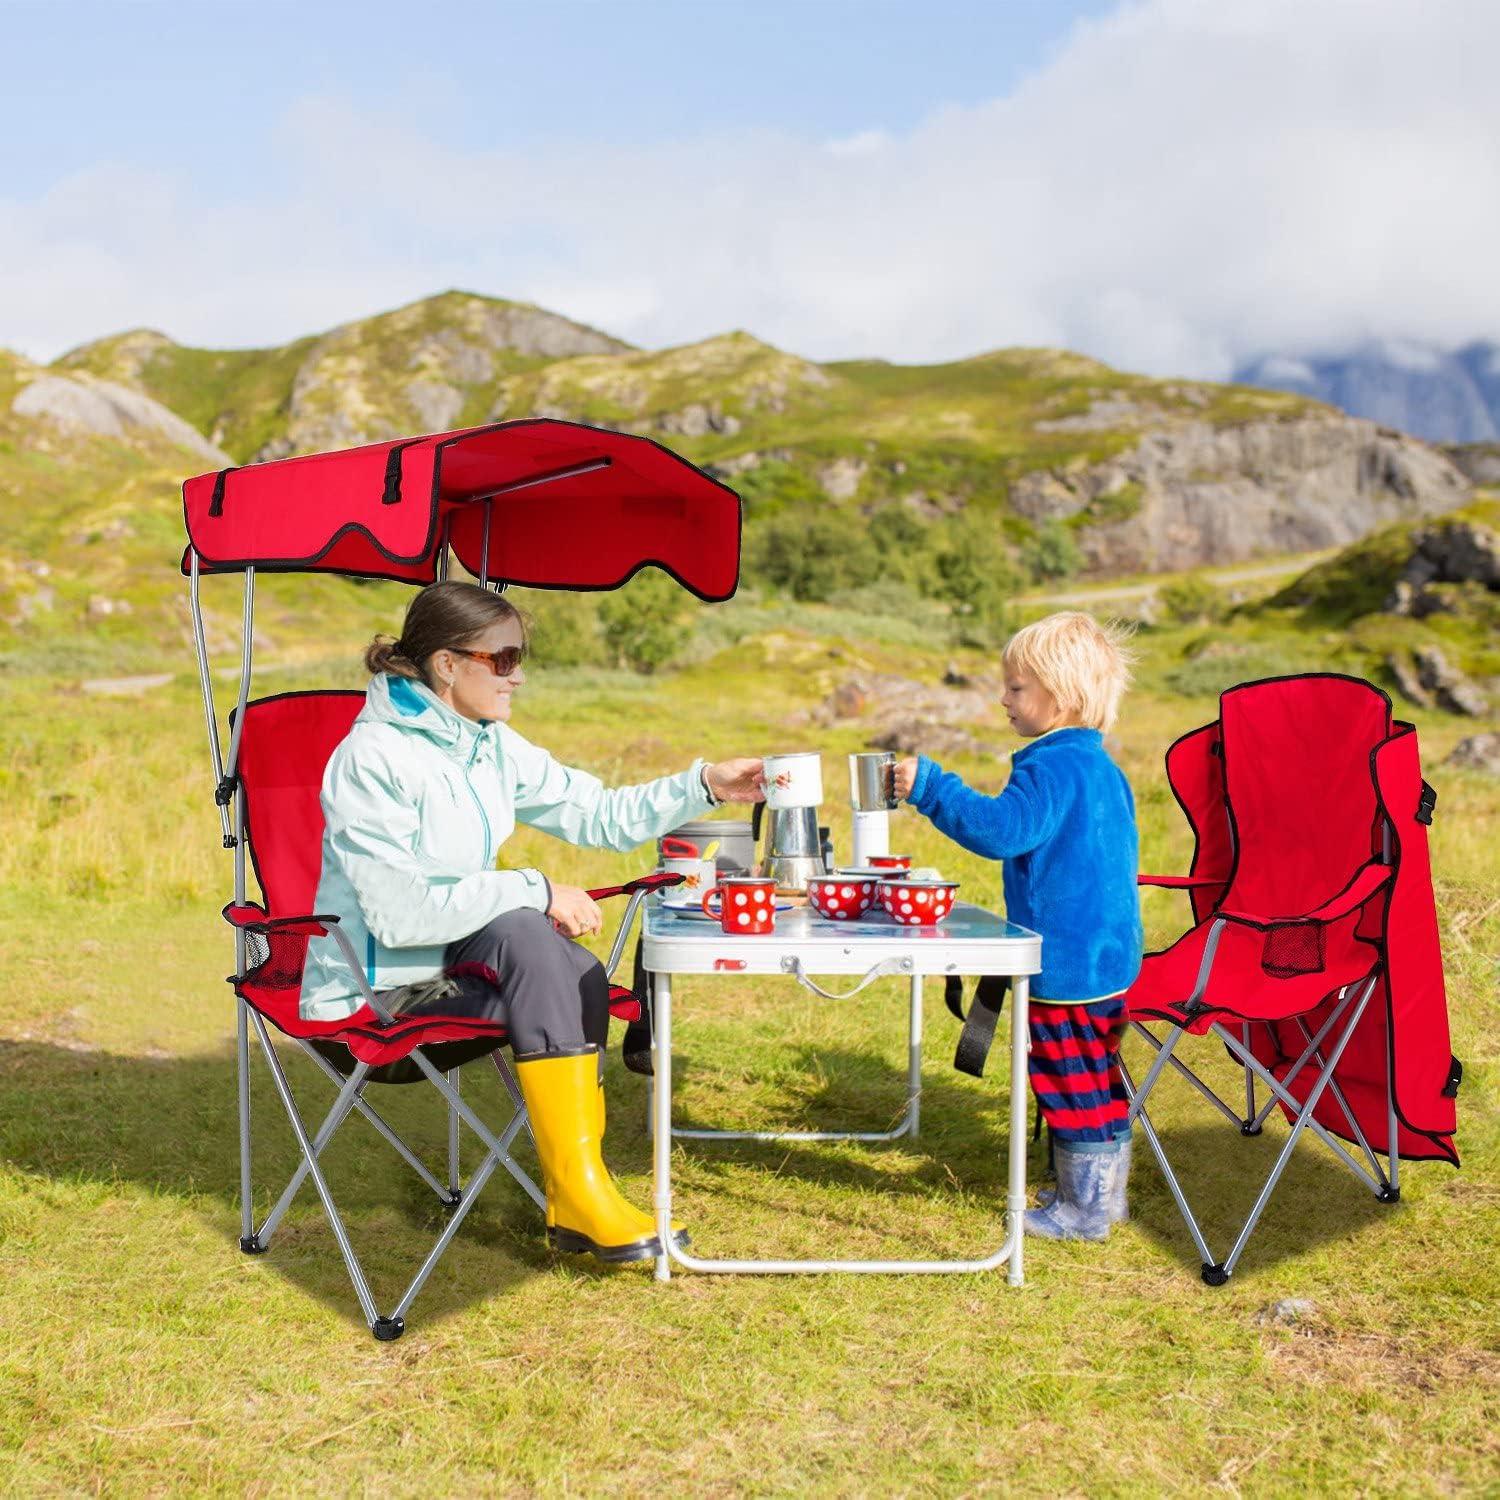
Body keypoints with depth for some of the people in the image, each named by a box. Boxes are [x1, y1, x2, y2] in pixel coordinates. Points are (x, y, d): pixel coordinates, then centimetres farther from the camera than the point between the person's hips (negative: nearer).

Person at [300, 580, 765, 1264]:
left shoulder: (491, 746, 6)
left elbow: (596, 814, 7)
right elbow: (403, 915, -26)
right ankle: (580, 1189, -28)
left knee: (578, 977, -19)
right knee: (525, 934, -31)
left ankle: (574, 1202, -14)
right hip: (374, 992, -8)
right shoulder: (370, 760, -19)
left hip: (454, 956, 8)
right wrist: (534, 891, -26)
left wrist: (703, 785, -4)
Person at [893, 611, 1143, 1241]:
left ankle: (1083, 1209, 11)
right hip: (1110, 954, 10)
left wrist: (931, 788, -27)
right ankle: (1105, 1193, 31)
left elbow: (1004, 829, -31)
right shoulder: (1104, 770, 13)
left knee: (1072, 1081, 1)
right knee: (1100, 1076, 19)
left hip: (1066, 962, -10)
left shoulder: (1053, 768, -18)